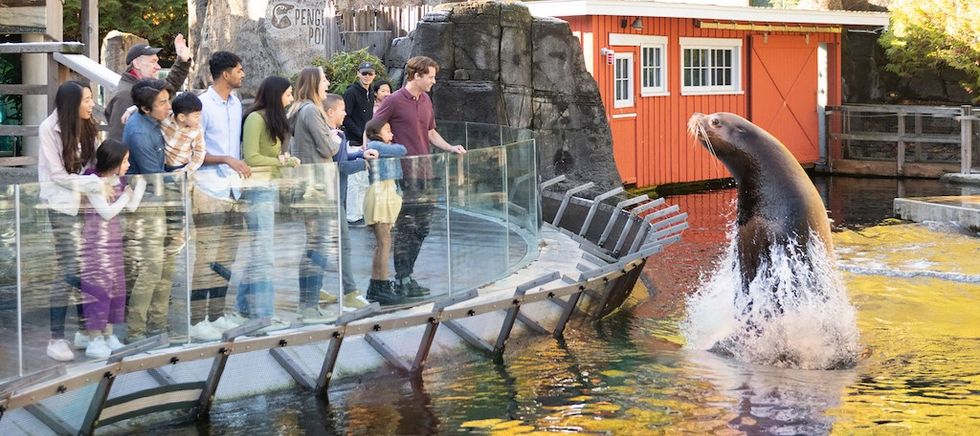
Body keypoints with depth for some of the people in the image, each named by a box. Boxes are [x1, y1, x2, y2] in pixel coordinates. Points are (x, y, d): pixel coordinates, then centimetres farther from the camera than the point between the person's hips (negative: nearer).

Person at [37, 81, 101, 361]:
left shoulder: (86, 127, 9)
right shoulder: (50, 129, -9)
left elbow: (91, 165, 7)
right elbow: (57, 175, -12)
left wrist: (102, 183, -13)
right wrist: (96, 184, -16)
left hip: (86, 203, 6)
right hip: (62, 205, -6)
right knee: (68, 270, -10)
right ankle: (57, 338, -5)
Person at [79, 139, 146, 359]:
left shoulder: (117, 181, 8)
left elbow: (131, 207, 8)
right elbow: (107, 212, -17)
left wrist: (141, 182, 4)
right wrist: (125, 196, -7)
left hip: (114, 239, 8)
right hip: (96, 240, -8)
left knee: (115, 287, 10)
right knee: (98, 287, -7)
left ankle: (108, 335, 19)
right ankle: (95, 339, -2)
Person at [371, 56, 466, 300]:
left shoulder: (426, 100, 14)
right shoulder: (394, 101, -9)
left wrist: (451, 148, 12)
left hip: (424, 171, 8)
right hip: (404, 172, -8)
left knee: (422, 227, 11)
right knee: (405, 227, -4)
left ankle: (406, 276, 21)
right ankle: (402, 281, 3)